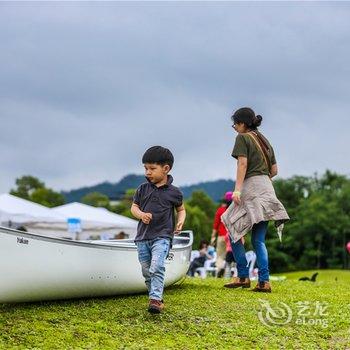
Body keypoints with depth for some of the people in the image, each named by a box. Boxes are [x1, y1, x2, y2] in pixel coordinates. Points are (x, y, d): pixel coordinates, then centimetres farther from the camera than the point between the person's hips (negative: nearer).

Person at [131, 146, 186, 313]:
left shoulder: (173, 192, 0)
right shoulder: (142, 189, 5)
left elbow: (181, 209, 15)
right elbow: (134, 206, 12)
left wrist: (180, 221, -5)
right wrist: (141, 214, -10)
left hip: (162, 236, -4)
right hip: (143, 236, 4)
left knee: (157, 267, -23)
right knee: (146, 271, 9)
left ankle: (155, 299, -24)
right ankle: (156, 298, 24)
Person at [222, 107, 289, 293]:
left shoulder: (243, 138, 0)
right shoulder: (265, 141, 22)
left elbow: (242, 163, -13)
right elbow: (274, 170, 20)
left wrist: (237, 188, -19)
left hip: (250, 187, -7)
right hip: (267, 188, 7)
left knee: (233, 231, 2)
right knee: (259, 240, 6)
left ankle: (243, 276, -2)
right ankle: (264, 281, -3)